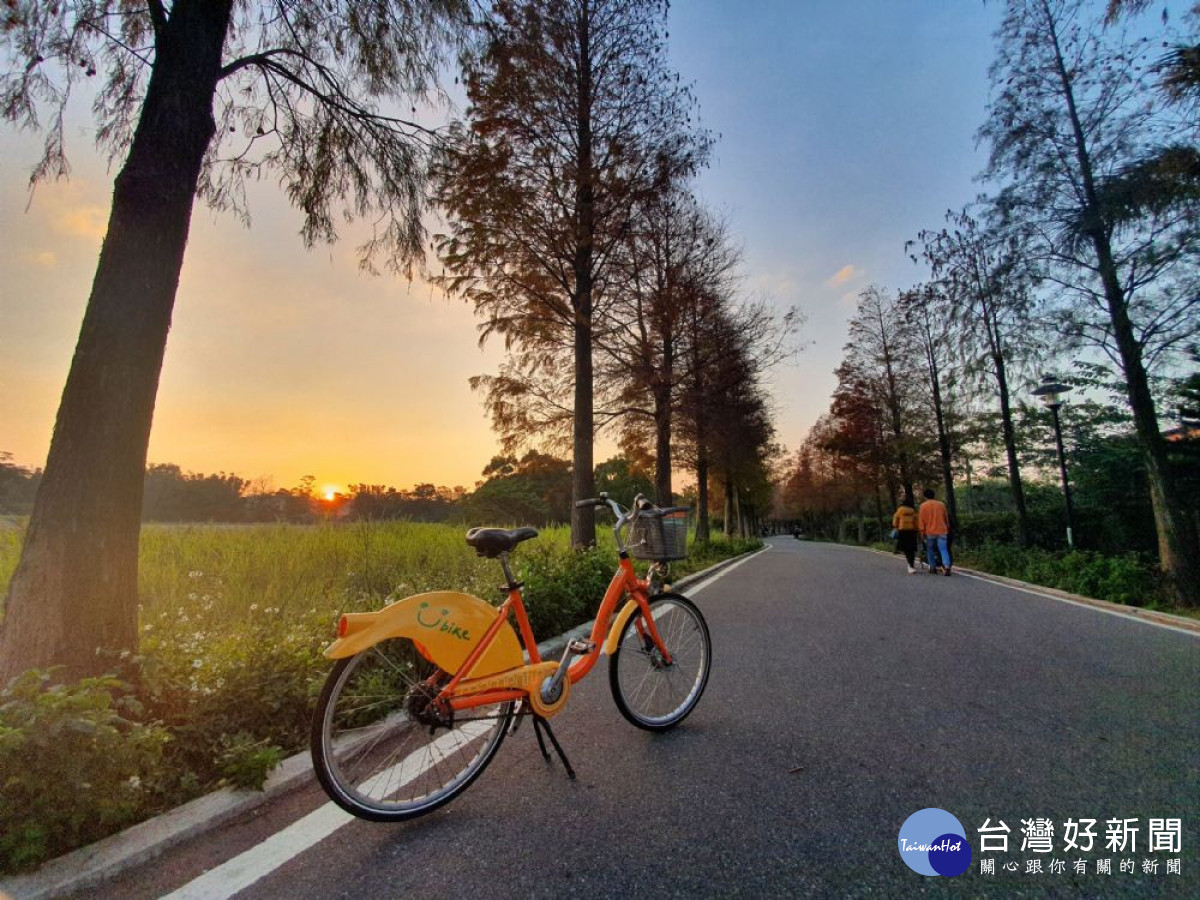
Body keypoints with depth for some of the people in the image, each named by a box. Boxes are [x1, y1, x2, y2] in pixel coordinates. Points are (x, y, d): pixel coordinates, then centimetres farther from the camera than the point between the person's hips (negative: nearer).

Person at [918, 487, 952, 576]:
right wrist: (947, 529, 25)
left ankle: (933, 568, 14)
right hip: (942, 531, 2)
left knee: (930, 550, 11)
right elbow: (946, 518, 15)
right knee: (944, 549, -1)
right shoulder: (941, 504, 6)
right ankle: (946, 566, -20)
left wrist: (922, 532, 1)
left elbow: (921, 520, -4)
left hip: (929, 532, -2)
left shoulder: (923, 506, -2)